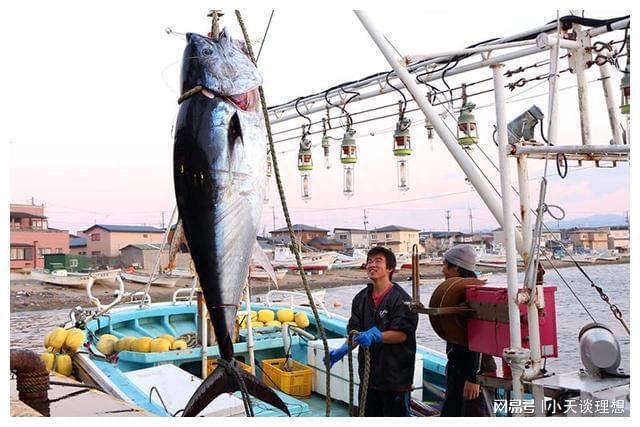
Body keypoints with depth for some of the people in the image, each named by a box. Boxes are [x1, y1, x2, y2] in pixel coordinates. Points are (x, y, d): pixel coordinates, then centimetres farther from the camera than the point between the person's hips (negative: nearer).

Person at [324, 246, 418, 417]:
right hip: (369, 373, 6)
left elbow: (402, 334, -17)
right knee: (369, 415, 16)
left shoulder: (401, 299, -12)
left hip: (395, 375, -6)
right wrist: (343, 349, -10)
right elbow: (354, 331, 7)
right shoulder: (361, 298, 8)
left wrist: (375, 336, -30)